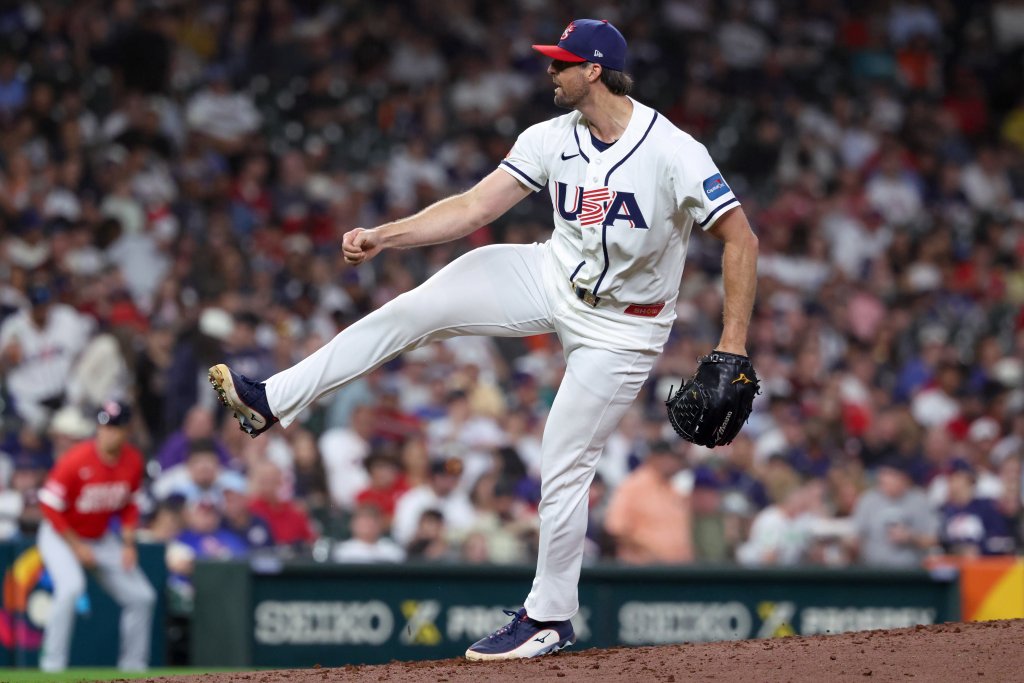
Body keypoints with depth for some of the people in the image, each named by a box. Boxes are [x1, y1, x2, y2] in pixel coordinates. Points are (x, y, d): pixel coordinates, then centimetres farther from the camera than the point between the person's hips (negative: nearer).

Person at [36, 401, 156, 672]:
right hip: (61, 536, -6)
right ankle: (52, 665, -27)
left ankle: (134, 666, 19)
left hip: (102, 538, 6)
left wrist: (128, 544, -2)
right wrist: (77, 547, -18)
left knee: (142, 597, 2)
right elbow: (50, 506, -19)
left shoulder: (133, 461, -8)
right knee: (71, 586, -33)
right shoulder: (76, 460, -26)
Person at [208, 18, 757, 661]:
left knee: (564, 470, -5)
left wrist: (733, 345, -25)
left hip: (621, 327, -5)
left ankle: (550, 619, 13)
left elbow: (741, 237, -21)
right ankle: (274, 401, -2)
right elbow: (474, 207, -8)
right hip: (552, 279, 5)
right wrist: (384, 236, -19)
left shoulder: (674, 152, -24)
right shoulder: (552, 140, -6)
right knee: (414, 310, -7)